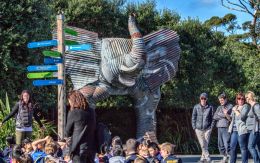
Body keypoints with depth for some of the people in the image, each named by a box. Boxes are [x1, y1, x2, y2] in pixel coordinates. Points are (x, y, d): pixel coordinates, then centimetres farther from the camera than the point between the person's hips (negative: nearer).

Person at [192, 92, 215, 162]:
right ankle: (207, 157, 5)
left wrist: (211, 127, -1)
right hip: (198, 129, 1)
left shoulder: (210, 107, 2)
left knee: (206, 144, -2)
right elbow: (193, 117, 8)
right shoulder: (196, 107, 4)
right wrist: (194, 127, 2)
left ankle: (203, 156, 7)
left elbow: (213, 118, 6)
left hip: (207, 128, -1)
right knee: (202, 145, -2)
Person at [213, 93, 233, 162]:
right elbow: (215, 117, 8)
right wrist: (223, 115, -5)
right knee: (220, 144, 7)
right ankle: (224, 157, 16)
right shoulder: (219, 107, 20)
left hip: (226, 127, -6)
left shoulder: (230, 106, 2)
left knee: (226, 144, -14)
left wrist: (220, 115, -7)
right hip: (219, 127, 6)